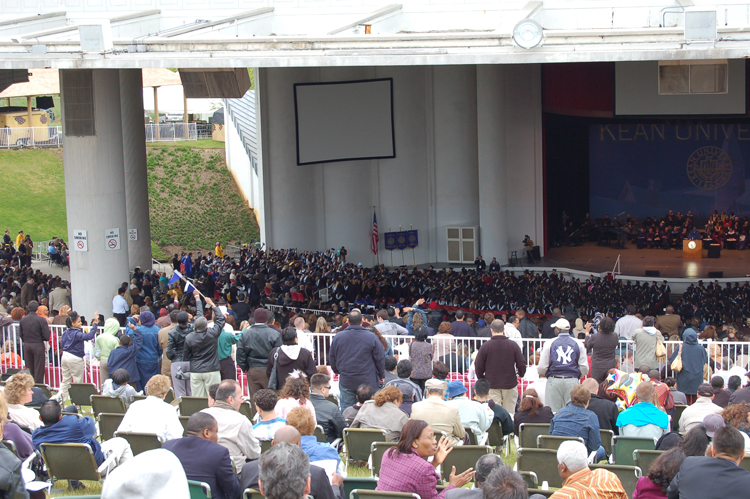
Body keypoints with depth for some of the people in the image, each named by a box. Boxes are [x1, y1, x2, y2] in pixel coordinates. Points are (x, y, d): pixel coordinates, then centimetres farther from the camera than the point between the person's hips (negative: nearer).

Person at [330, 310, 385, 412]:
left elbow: (331, 358, 11)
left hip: (346, 381, 2)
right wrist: (382, 376, 12)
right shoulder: (371, 337, -9)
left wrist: (338, 371, 27)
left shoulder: (338, 337, -1)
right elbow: (380, 358, -3)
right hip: (367, 381, -2)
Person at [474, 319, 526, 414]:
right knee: (509, 413, 7)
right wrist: (520, 374, 21)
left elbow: (478, 366, -2)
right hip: (510, 384, 1)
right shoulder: (513, 345, -4)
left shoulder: (485, 346, -7)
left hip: (491, 385, -1)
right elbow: (521, 365, 0)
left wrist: (482, 379, 15)